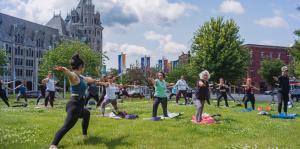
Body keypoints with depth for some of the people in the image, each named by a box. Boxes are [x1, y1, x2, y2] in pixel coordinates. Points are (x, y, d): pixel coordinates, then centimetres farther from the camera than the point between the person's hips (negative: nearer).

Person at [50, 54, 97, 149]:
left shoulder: (80, 77, 15)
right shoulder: (73, 76, -13)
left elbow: (88, 79, 37)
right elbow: (69, 73, -39)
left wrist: (95, 80, 56)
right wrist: (63, 69, -63)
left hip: (78, 105, 11)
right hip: (74, 105, -11)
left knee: (86, 114, 37)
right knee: (67, 125, -25)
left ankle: (85, 134, 50)